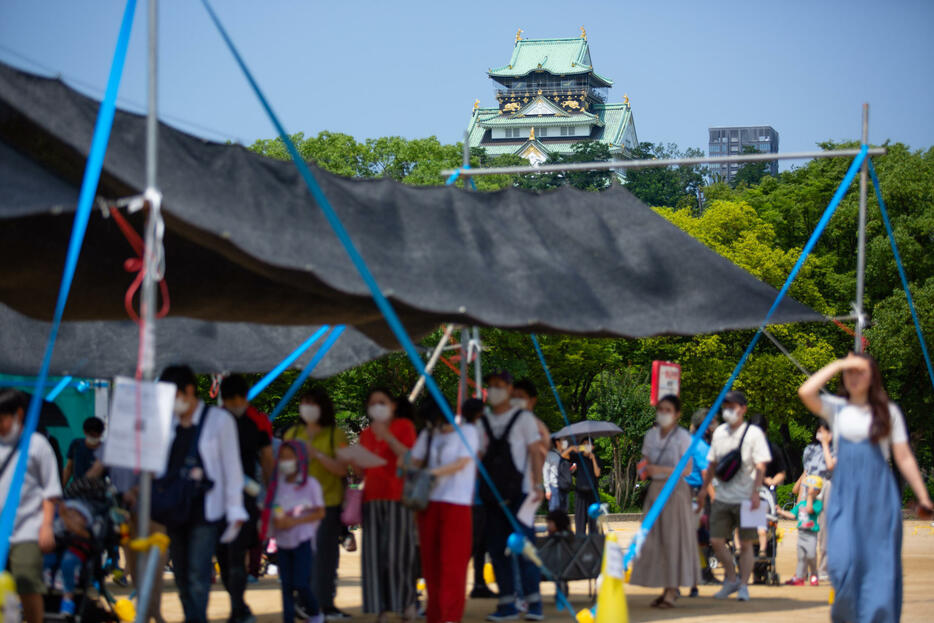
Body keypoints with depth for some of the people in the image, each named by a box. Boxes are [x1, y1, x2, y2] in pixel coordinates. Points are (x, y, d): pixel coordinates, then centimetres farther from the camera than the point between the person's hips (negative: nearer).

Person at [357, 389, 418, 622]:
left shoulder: (404, 426, 3)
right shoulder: (366, 434, 18)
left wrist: (388, 437, -18)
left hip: (398, 497, -5)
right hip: (373, 497, 5)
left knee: (397, 550, -10)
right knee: (375, 554, -2)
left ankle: (407, 602, 6)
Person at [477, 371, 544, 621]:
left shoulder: (523, 418, 4)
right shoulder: (483, 421, 14)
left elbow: (535, 453, 0)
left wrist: (538, 485, -10)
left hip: (519, 493, -4)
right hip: (492, 495, 4)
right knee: (497, 549, 3)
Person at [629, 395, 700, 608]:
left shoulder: (682, 436, -7)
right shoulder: (651, 435, 10)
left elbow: (687, 469, -11)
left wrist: (662, 470, -24)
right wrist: (644, 469, -6)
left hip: (675, 489, -6)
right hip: (655, 489, 6)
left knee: (673, 539, -7)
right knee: (654, 540, 2)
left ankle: (671, 592, -6)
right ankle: (667, 588, 8)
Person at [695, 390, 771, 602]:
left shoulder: (754, 433, -4)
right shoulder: (720, 432, 11)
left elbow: (761, 467, -8)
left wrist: (755, 492, -19)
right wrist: (704, 488, 17)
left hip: (745, 498, -5)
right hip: (722, 497, 5)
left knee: (746, 543, 0)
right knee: (716, 541, 1)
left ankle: (743, 585, 6)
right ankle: (731, 579, 18)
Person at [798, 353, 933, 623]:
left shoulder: (888, 411, 10)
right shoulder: (836, 409, 10)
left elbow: (904, 458, 8)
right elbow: (806, 392, -9)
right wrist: (838, 365, -3)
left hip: (880, 493, 0)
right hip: (845, 493, 0)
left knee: (880, 565, -4)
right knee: (843, 561, -12)